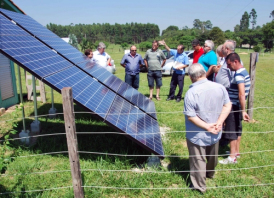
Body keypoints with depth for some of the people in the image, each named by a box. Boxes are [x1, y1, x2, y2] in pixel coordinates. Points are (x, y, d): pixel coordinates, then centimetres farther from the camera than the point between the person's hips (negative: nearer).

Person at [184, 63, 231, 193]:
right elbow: (227, 106, -5)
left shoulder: (191, 93, -24)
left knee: (198, 160, 13)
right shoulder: (219, 87, -9)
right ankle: (210, 174, 54)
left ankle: (199, 186, 28)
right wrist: (219, 123, -10)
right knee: (212, 156, 28)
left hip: (197, 136, -5)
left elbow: (190, 116, -24)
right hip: (215, 134, 5)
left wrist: (207, 126, -16)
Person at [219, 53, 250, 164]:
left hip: (234, 107, -10)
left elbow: (242, 94, -29)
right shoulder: (243, 71, 10)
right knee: (237, 129, 18)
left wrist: (243, 111, -30)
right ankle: (236, 151, 31)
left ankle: (232, 157, 7)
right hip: (237, 106, 10)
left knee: (231, 131, -1)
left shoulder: (239, 74, -22)